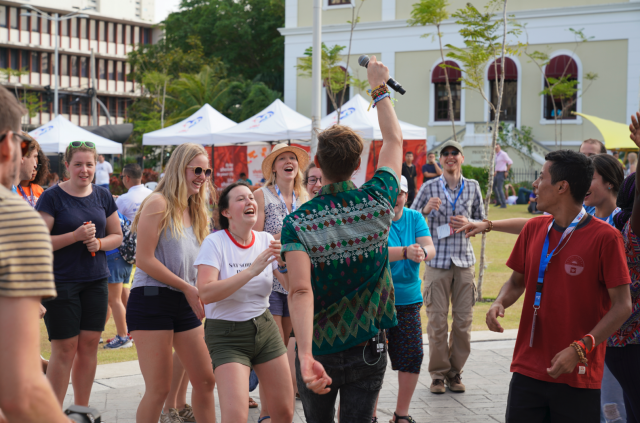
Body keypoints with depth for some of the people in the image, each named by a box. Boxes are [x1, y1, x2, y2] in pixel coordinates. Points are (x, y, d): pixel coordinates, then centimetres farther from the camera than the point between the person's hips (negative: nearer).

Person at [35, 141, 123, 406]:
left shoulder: (103, 196, 8)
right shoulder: (52, 197, -6)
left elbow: (117, 236, 14)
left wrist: (99, 243, -7)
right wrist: (76, 236, -20)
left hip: (96, 282, 5)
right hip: (61, 282, -5)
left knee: (89, 345, 7)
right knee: (64, 349, -3)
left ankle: (81, 409, 19)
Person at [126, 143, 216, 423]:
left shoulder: (195, 210, 16)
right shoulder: (159, 204, -8)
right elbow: (144, 259, -14)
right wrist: (187, 287, -13)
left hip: (184, 304, 8)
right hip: (152, 299, -8)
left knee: (205, 380, 9)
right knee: (158, 389, -7)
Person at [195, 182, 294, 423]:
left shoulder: (266, 240, 2)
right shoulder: (215, 243, -11)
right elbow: (205, 293, -24)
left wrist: (284, 263, -22)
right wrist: (252, 270, -27)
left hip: (264, 328, 5)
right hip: (227, 334, -5)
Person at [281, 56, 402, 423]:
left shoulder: (298, 222, -13)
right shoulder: (377, 203, -7)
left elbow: (300, 291, -27)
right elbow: (394, 140, 10)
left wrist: (306, 356, -33)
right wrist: (380, 89, 21)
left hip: (318, 351, 0)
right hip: (367, 351, 1)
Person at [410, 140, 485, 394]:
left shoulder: (473, 187, 8)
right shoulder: (429, 188, 3)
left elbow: (483, 221, 15)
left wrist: (468, 223, -6)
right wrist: (425, 210, -13)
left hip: (464, 260, 2)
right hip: (437, 261, -2)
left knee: (463, 321, 3)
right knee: (437, 321, -1)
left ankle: (455, 372, 16)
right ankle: (438, 374, 11)